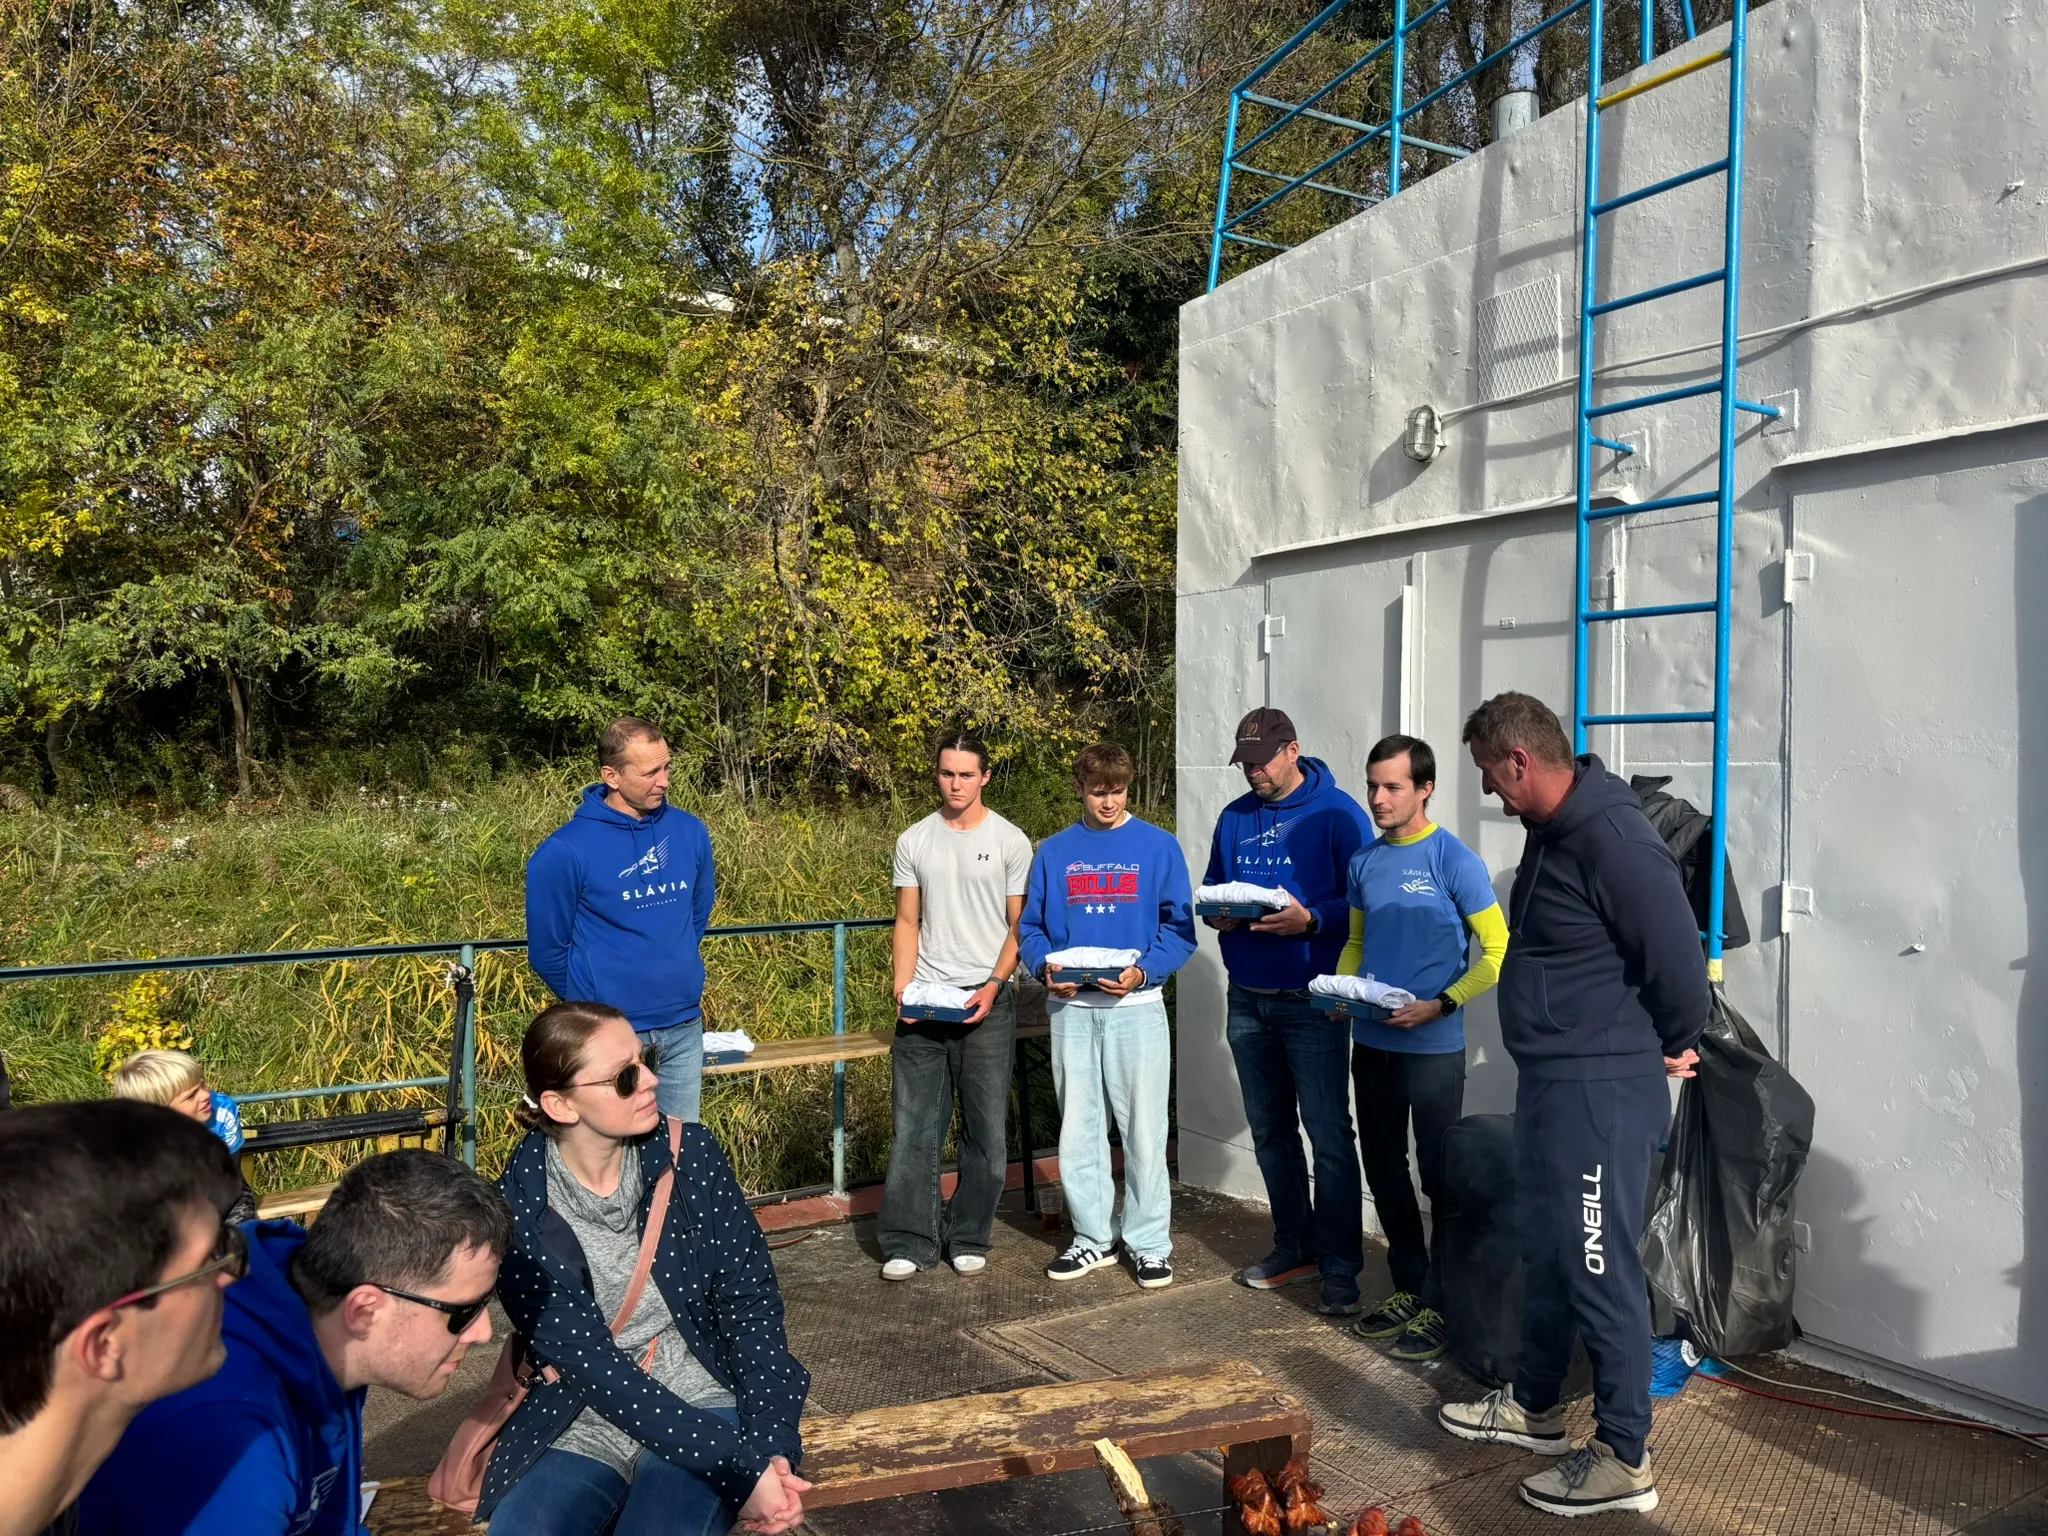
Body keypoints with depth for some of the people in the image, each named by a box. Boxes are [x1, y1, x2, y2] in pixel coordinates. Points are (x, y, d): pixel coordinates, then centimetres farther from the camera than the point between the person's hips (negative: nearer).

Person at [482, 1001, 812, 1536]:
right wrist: (739, 1468, -21)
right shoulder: (515, 1210, -13)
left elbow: (751, 1303, -3)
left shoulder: (689, 1155, -6)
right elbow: (594, 1366, -17)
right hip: (579, 1428, 1)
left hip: (704, 1404, 0)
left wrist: (772, 1448, -16)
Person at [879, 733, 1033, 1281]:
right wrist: (902, 988, -3)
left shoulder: (1010, 842, 1)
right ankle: (908, 1241, 10)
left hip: (986, 999, -1)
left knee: (986, 1127, 5)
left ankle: (969, 1239, 18)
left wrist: (993, 985, -12)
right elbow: (908, 922, 10)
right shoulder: (914, 841, 8)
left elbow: (1019, 926, 1)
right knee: (914, 1123, 1)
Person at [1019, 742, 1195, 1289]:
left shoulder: (1158, 846, 1)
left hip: (1136, 1006, -2)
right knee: (1078, 1130, 9)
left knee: (1143, 1129, 1)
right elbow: (1031, 926, 10)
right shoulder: (1054, 851, 8)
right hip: (1071, 1008, 3)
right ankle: (1093, 1236, 23)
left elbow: (1180, 927, -2)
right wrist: (1046, 967, -9)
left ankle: (1149, 1241, 15)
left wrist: (1144, 971, -17)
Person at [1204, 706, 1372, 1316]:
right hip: (1246, 998, 6)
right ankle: (1295, 1246, 29)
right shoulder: (1234, 818, 11)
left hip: (1311, 1001, -6)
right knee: (1270, 1131, 15)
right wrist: (1217, 915, -3)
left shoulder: (1336, 813, -7)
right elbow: (1212, 888, 19)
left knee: (1329, 1136, -3)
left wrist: (1311, 920, -25)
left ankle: (1340, 1267, 8)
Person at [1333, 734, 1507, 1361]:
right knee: (1384, 1170, 14)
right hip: (1370, 1044, 6)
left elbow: (1498, 952, -10)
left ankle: (1442, 1305, 15)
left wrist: (1440, 1005, -19)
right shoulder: (1365, 861, 8)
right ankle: (1408, 1287, 29)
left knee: (1441, 1177, 3)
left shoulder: (1455, 861, -10)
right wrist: (1341, 987, 0)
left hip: (1433, 1048, -6)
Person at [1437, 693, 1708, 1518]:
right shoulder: (1551, 831, 10)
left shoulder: (1610, 835, -23)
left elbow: (1678, 961, -22)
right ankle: (1533, 1406, 37)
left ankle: (1624, 1458, 15)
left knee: (1600, 1269, 0)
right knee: (1547, 1255, 21)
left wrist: (1670, 1047, -5)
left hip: (1602, 1092, -10)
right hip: (1549, 1081, 10)